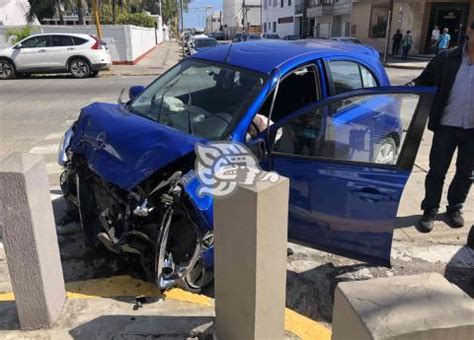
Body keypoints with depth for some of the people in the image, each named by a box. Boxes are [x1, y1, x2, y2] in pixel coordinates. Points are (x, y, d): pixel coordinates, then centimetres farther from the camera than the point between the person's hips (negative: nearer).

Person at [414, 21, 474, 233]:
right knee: (437, 171, 6)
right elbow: (423, 83, 0)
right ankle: (430, 210, 20)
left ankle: (455, 208, 33)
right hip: (447, 126, -2)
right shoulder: (447, 59, -5)